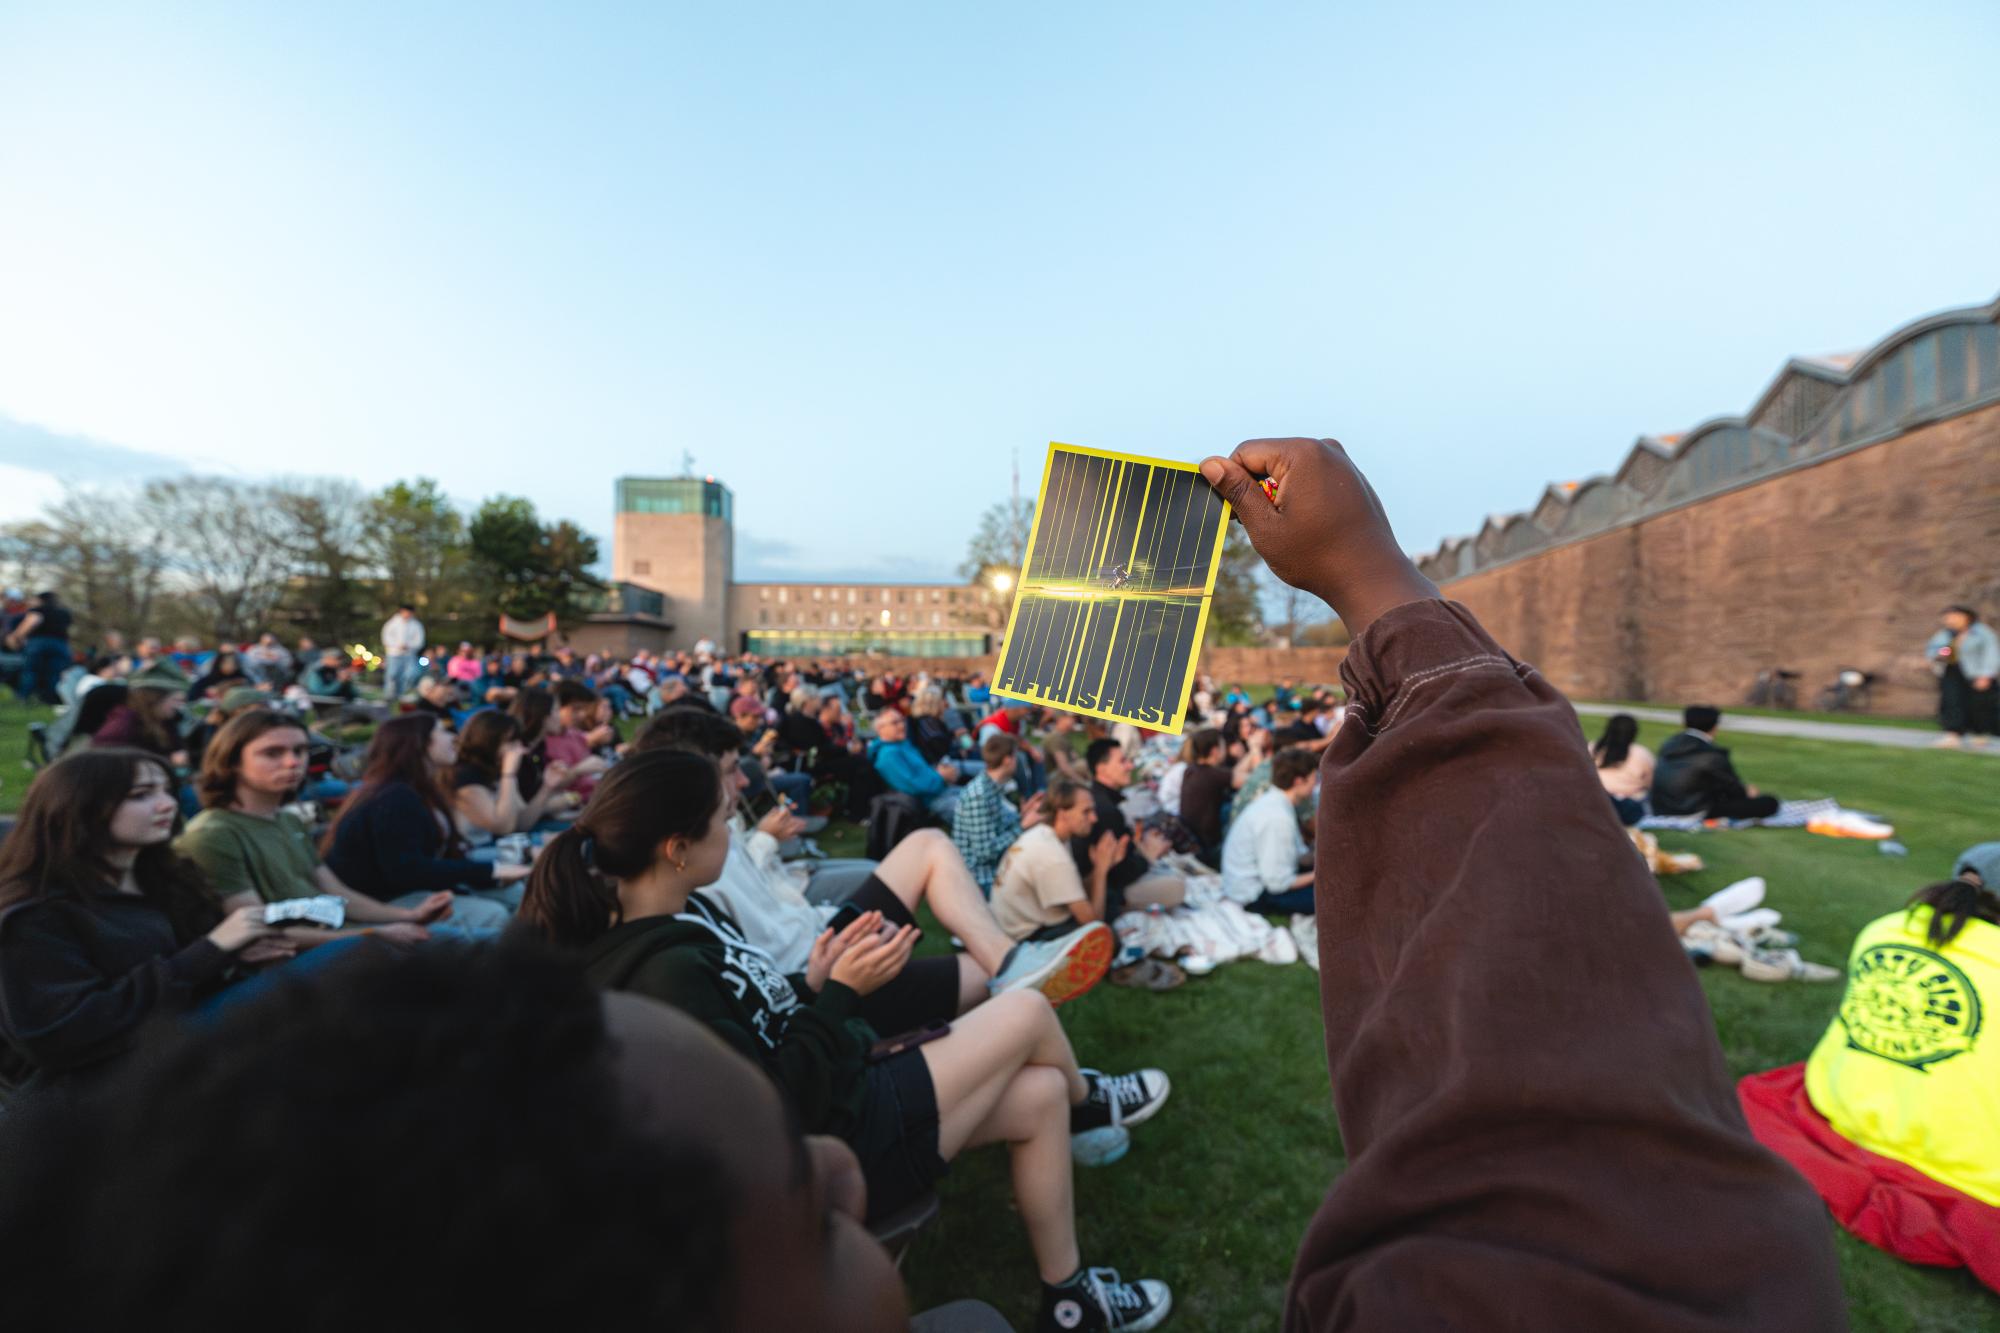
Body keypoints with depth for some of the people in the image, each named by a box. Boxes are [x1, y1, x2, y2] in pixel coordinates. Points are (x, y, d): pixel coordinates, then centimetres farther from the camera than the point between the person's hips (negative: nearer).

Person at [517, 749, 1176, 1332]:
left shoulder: (680, 914, 1)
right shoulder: (663, 973, -31)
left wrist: (812, 983, -6)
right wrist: (842, 993, -23)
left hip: (837, 1091, 9)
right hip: (837, 1144, -9)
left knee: (1040, 1094, 10)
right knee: (1026, 1012, -3)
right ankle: (1085, 1100, 30)